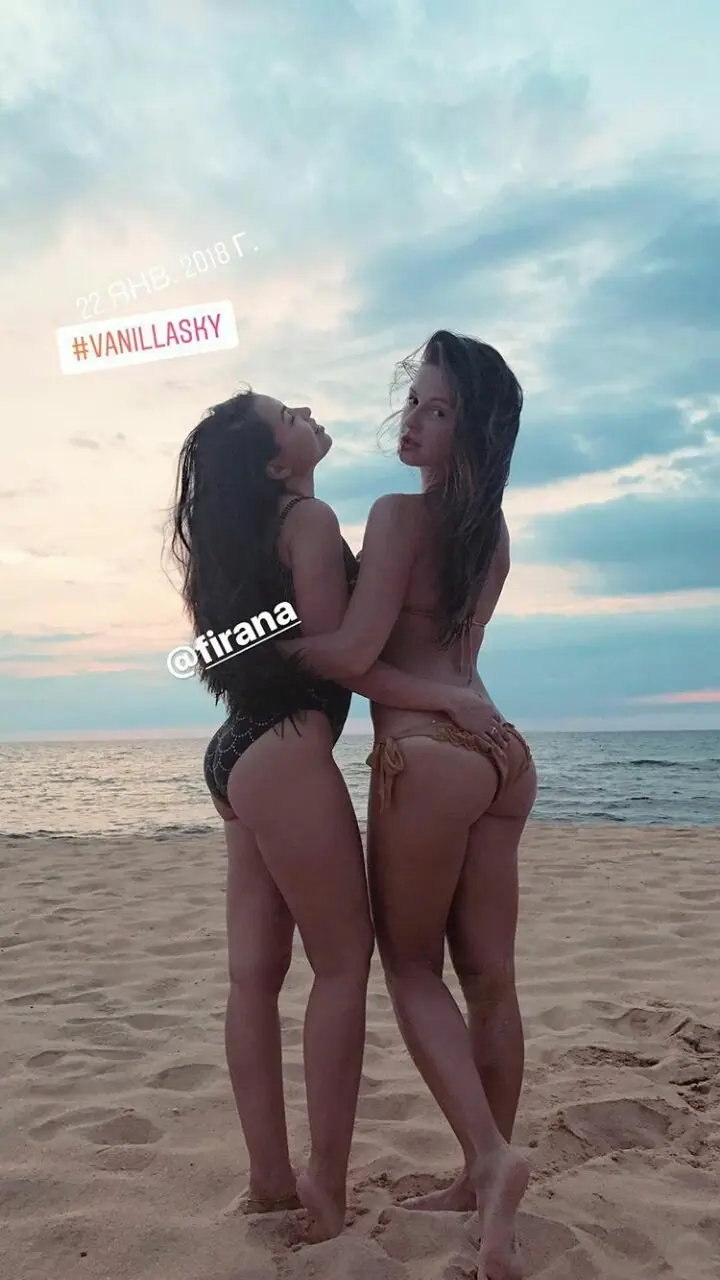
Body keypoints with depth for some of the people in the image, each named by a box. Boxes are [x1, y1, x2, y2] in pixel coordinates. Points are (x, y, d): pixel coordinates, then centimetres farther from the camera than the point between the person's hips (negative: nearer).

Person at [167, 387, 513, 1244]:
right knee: (344, 961, 0)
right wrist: (448, 699, -11)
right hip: (286, 756, -9)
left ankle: (270, 1180, 18)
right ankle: (325, 1186, 6)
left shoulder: (238, 537, 19)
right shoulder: (311, 520, -9)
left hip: (240, 754, 9)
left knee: (254, 974, 8)